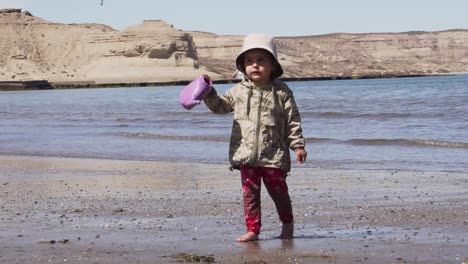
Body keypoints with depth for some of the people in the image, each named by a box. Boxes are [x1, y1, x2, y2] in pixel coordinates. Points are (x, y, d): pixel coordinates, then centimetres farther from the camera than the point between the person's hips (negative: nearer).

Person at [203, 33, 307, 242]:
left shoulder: (281, 92, -3)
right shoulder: (239, 91, 6)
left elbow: (292, 121, -2)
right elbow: (220, 106, 14)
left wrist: (298, 145, -5)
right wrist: (209, 93, -4)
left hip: (274, 155, -2)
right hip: (247, 154, 2)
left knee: (278, 191, 8)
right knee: (250, 193, 2)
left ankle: (288, 223, 28)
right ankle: (252, 229, 8)